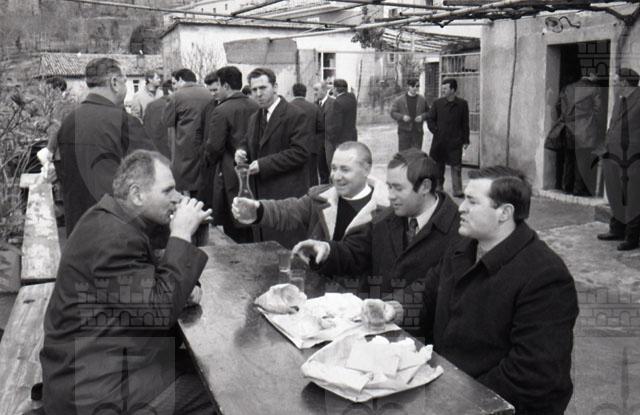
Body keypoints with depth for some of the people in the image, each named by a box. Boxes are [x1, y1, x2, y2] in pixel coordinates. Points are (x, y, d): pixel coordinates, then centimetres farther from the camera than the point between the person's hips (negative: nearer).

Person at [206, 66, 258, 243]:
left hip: (231, 174, -6)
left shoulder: (221, 111, -14)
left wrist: (213, 160, 5)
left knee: (234, 235, 4)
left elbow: (214, 147, -14)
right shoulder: (256, 107, 2)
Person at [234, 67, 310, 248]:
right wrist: (241, 151, 0)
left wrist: (263, 164, -18)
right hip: (260, 195, 8)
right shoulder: (254, 118, 16)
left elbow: (300, 152, -17)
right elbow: (247, 143, 26)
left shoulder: (294, 115, -10)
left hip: (286, 196, -7)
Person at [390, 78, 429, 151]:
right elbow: (393, 113, 1)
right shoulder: (399, 100, 2)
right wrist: (402, 117, -16)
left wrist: (422, 116, -8)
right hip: (404, 131, -2)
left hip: (418, 131, 2)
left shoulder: (422, 100, 8)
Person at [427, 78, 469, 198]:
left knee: (456, 166, -3)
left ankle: (457, 190, 4)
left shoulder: (462, 104, 0)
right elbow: (430, 119, 8)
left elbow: (465, 123, 4)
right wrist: (436, 131, -3)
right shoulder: (437, 103, 1)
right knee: (438, 165, 10)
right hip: (439, 140, 1)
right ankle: (438, 187, 25)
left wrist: (466, 140, 4)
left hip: (455, 141, -1)